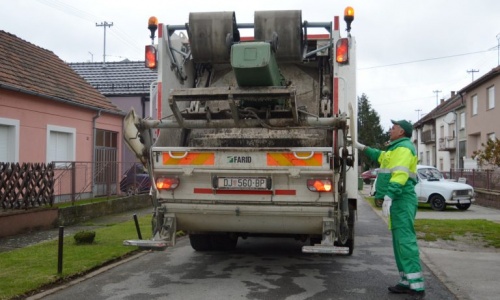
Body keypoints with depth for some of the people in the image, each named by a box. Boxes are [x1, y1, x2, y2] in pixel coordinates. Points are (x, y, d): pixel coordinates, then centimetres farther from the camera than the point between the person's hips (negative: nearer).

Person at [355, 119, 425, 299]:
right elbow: (380, 156, 42)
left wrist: (388, 196, -30)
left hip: (402, 200, -11)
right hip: (398, 200, 11)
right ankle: (407, 282, 17)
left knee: (405, 240, -15)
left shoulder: (404, 148, -10)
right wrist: (361, 147, 44)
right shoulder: (397, 148, 23)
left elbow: (400, 174, -23)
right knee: (400, 241, 12)